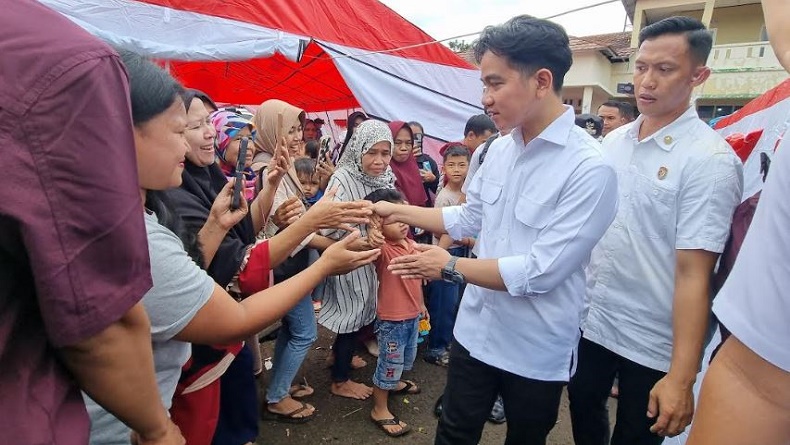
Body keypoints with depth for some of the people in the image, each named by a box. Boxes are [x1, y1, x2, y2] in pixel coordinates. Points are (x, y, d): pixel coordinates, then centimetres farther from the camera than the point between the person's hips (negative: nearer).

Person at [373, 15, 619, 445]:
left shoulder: (590, 169, -22)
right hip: (475, 330, 5)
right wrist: (400, 211, 5)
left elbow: (540, 272, -25)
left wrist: (451, 267, -18)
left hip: (536, 349, -5)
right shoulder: (499, 149, 0)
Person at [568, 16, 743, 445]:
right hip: (590, 320, 5)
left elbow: (693, 273, -20)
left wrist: (681, 377, -21)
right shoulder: (613, 141, 2)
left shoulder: (711, 160, -16)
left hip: (651, 343, -5)